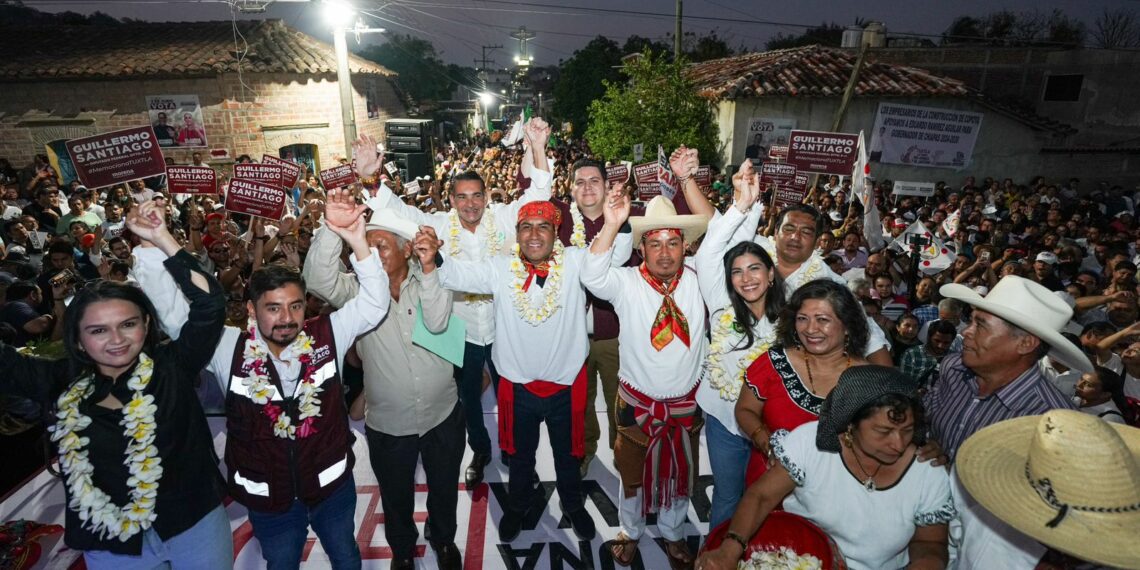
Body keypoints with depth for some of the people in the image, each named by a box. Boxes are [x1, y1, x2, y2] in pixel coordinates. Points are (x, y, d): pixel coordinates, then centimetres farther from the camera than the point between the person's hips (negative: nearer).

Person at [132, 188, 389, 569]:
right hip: (266, 496, 1)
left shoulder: (326, 336, -15)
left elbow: (374, 304, -24)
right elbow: (173, 310, -16)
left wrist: (357, 241, -39)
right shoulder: (228, 348, -13)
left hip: (332, 483, 0)